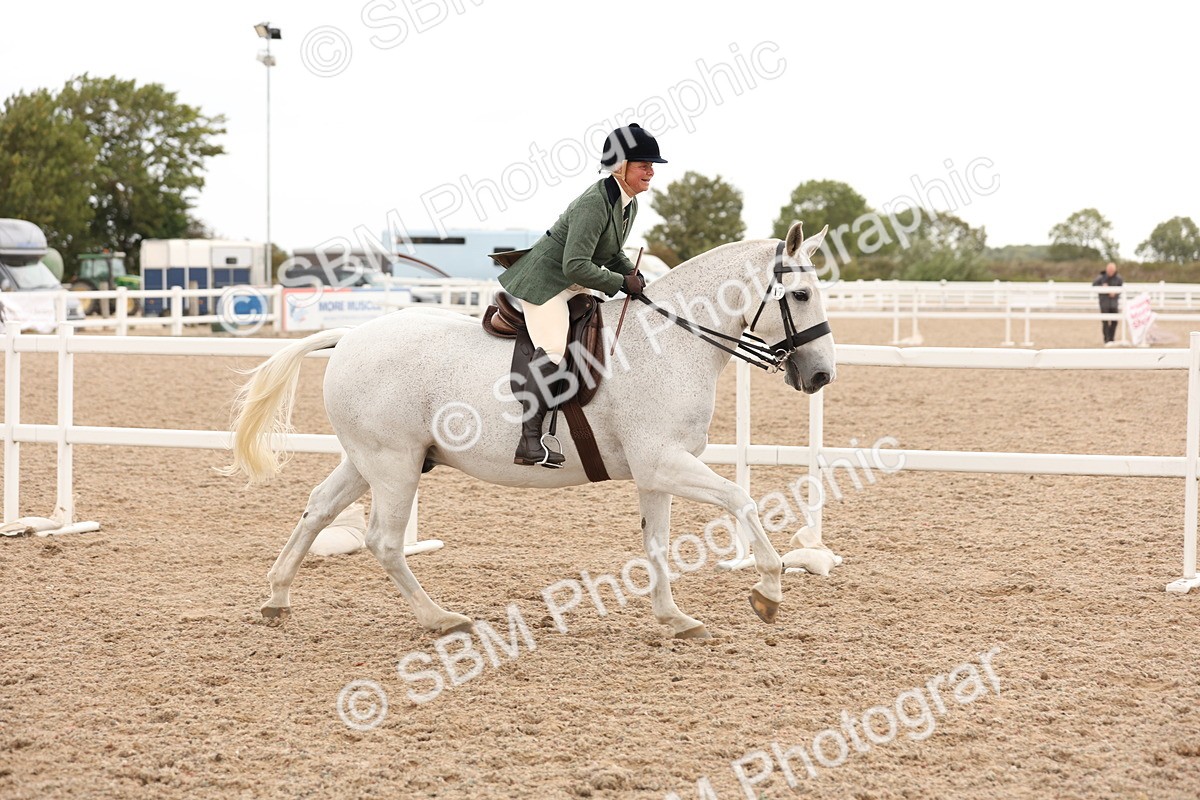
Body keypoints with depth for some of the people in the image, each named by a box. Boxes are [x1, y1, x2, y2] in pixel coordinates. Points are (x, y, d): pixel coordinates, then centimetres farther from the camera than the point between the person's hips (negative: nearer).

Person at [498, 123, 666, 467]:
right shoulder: (594, 204, -25)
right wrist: (621, 282, -21)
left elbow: (613, 252, 21)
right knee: (551, 349, -22)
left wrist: (634, 276, 2)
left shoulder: (629, 204, 5)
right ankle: (529, 441, -25)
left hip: (572, 287, 11)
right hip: (547, 281, -11)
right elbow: (575, 267, -29)